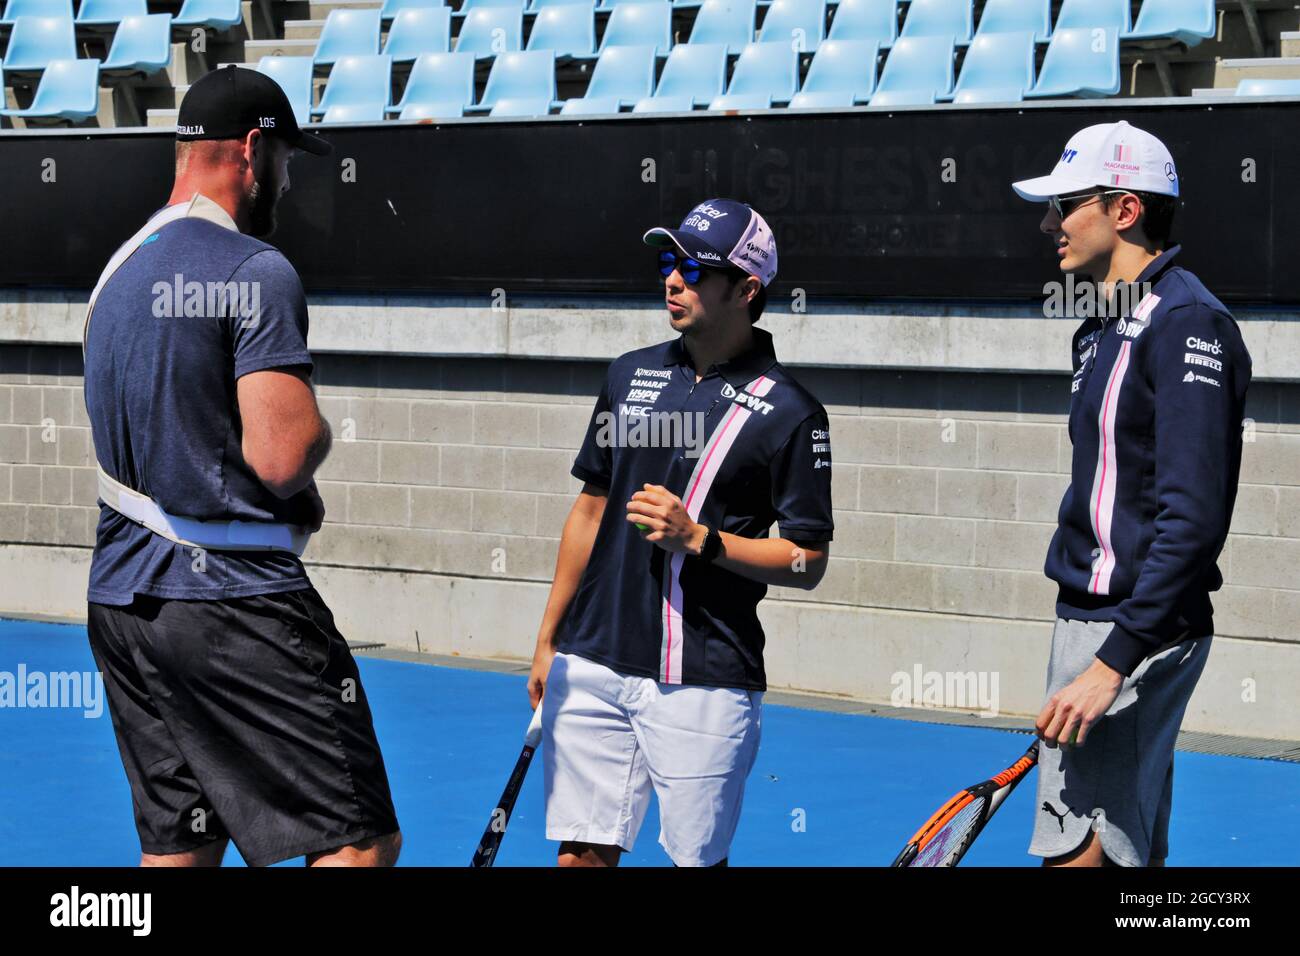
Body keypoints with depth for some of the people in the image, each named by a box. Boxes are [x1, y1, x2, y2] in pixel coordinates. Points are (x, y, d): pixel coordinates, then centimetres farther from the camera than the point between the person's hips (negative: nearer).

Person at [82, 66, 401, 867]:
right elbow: (284, 456, -20)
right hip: (237, 601, -9)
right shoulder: (257, 272, -11)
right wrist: (317, 431, 3)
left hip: (121, 599, 9)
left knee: (177, 846, 11)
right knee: (360, 841, -6)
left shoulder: (119, 270, 16)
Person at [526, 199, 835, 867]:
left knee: (696, 857, 0)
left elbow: (808, 562, -5)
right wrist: (548, 640, 15)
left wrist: (698, 539, -17)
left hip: (702, 682, -5)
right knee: (582, 853, 4)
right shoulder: (630, 375, 10)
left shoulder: (789, 413, -6)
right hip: (591, 665, 5)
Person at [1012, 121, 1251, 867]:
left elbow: (1193, 519, -22)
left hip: (1137, 631, -10)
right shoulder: (1112, 327, 16)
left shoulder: (1186, 325, -14)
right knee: (1133, 856, 13)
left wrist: (1113, 661, -26)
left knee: (1080, 852, -13)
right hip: (1093, 615, 10)